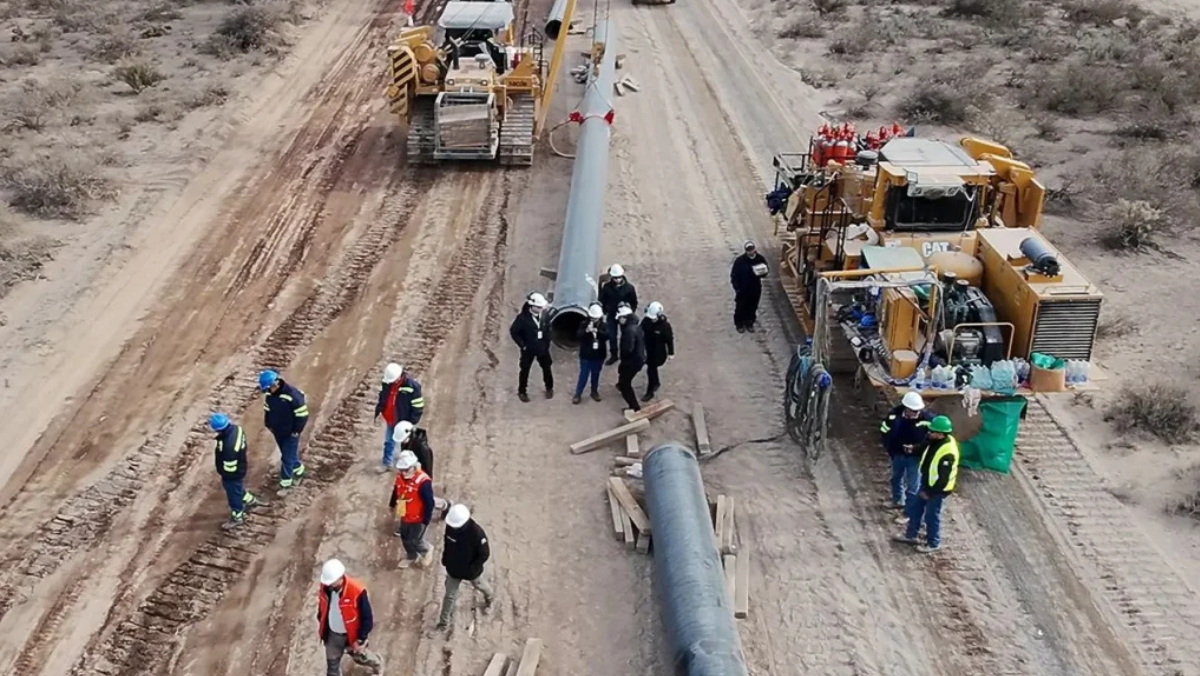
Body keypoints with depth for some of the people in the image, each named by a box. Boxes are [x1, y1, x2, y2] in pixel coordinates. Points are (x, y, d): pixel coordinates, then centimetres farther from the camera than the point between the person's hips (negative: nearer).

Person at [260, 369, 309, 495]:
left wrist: (296, 431, -16)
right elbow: (267, 410, 11)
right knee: (288, 455, 21)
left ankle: (285, 483, 14)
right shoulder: (268, 394, -9)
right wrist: (269, 425, 8)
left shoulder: (292, 395, -29)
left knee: (287, 458, 1)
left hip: (290, 433, -6)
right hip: (277, 431, 6)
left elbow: (302, 414, -22)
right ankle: (299, 471, 43)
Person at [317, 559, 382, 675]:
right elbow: (322, 608, 4)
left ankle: (377, 663, 56)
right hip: (332, 634, 3)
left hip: (352, 634, -3)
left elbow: (367, 618, -23)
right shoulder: (324, 588, -19)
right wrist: (321, 626, 13)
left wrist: (361, 640, -20)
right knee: (332, 663, 17)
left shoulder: (357, 591, -34)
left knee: (360, 657, 23)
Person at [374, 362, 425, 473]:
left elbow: (418, 406, -20)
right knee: (388, 442, 17)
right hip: (390, 420, 5)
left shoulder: (412, 386, -26)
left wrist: (412, 422, -17)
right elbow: (382, 397, 10)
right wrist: (378, 412, 5)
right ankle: (387, 463, 33)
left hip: (404, 422, -5)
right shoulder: (387, 383, -7)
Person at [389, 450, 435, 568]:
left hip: (418, 518, -7)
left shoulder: (423, 481, -32)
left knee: (415, 541, 4)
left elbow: (429, 503, -25)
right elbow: (396, 491, 11)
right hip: (405, 516, 7)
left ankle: (427, 551, 37)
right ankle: (411, 557, 47)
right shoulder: (400, 476, -10)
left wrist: (426, 521, -20)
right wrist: (392, 505, 22)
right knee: (404, 538, 21)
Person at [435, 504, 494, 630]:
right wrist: (444, 559, 3)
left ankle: (489, 597, 62)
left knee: (479, 586, 28)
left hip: (471, 571, -3)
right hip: (453, 569, 3)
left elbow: (485, 554, -24)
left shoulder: (477, 533, -37)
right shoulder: (450, 526, -22)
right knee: (450, 595, 15)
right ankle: (444, 620, 34)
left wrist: (472, 569, -24)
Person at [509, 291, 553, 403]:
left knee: (546, 368, 15)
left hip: (542, 348, 3)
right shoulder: (523, 317, -21)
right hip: (528, 349, -3)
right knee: (525, 370, 8)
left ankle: (549, 388, 36)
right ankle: (522, 392, 24)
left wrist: (547, 343, 2)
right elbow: (513, 331, -14)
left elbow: (548, 330, 7)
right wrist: (522, 345, -12)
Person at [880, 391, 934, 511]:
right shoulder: (894, 415, -20)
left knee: (912, 485, 6)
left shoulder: (926, 418, -26)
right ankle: (898, 500, 51)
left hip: (915, 457, -3)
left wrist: (916, 448, -24)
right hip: (898, 454, 3)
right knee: (896, 478, 26)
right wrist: (891, 450, -8)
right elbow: (884, 434, -6)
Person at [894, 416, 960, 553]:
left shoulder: (948, 453, -33)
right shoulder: (935, 441, -6)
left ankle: (933, 543, 27)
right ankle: (911, 535, 39)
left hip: (937, 489, -9)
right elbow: (926, 453, 17)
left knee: (931, 516, 7)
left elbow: (943, 478, -28)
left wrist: (930, 492, -19)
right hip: (927, 483, 9)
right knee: (914, 508, 21)